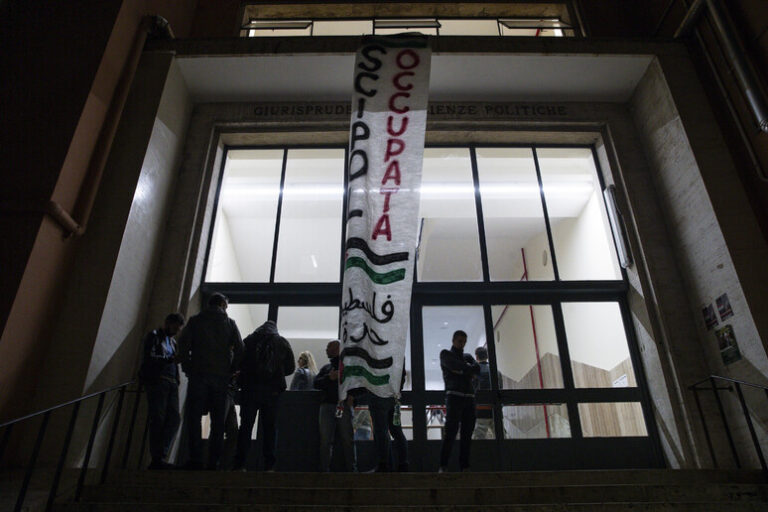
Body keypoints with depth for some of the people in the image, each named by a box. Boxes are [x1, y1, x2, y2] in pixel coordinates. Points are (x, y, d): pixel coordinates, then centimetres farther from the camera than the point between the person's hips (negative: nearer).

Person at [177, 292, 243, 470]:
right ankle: (213, 461, 7)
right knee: (218, 421, 7)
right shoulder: (230, 323, 8)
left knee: (193, 417, 5)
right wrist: (230, 371, 8)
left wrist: (188, 369, 4)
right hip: (221, 378, 1)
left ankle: (195, 460, -1)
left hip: (198, 375, -1)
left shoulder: (195, 321, 7)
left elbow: (183, 344, -4)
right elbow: (240, 350, 0)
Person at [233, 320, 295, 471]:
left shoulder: (249, 340, 9)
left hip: (250, 388, 0)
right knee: (270, 427, 6)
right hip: (272, 390, 0)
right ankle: (269, 465, 4)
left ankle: (240, 464, 1)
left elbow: (238, 362, 5)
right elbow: (290, 367, 6)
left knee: (246, 426, 5)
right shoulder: (282, 342, 8)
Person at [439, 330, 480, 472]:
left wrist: (462, 370, -9)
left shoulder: (467, 357, 25)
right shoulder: (446, 354, 13)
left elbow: (477, 368, 5)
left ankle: (465, 466, 2)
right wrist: (469, 370, 2)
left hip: (469, 397, 5)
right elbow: (454, 365, -8)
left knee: (467, 434, 0)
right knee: (451, 431, -12)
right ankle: (443, 466, -11)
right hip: (454, 396, -5)